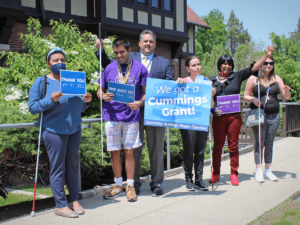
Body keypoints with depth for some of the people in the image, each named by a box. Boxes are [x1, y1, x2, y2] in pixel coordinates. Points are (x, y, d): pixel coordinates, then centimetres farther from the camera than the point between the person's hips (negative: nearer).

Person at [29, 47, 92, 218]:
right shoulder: (41, 82, 1)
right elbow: (33, 108, -6)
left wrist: (85, 101, -2)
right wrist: (51, 99, -20)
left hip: (75, 130, 5)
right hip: (54, 131, -4)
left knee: (72, 166, 9)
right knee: (58, 168, -2)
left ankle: (75, 200, 18)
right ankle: (61, 205, 5)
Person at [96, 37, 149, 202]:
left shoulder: (140, 68, 2)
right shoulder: (109, 68, 7)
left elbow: (146, 92, 3)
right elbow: (100, 90, 11)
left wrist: (140, 102, -17)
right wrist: (103, 96, -13)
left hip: (131, 115, -2)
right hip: (112, 115, 2)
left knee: (129, 151, 4)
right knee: (114, 152, 8)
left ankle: (130, 186, 17)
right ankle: (118, 185, 23)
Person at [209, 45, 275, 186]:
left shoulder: (237, 76, 8)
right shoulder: (212, 81, 10)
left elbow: (253, 68, 4)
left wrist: (266, 55, -4)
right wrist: (213, 109, -9)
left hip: (234, 117, 0)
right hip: (218, 118, 0)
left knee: (233, 145, 4)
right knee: (217, 146, 4)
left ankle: (234, 173, 14)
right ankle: (216, 174, 16)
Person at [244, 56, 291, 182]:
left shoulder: (276, 78, 8)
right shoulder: (253, 79, -1)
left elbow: (287, 97, 8)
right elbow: (246, 96, 2)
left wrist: (287, 90, -14)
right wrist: (253, 99, -18)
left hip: (274, 115, 3)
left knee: (269, 144, 8)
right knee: (259, 143, -3)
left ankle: (268, 171, 17)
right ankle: (258, 171, 4)